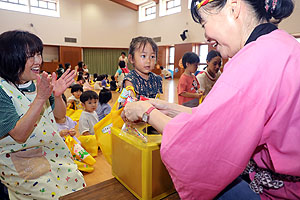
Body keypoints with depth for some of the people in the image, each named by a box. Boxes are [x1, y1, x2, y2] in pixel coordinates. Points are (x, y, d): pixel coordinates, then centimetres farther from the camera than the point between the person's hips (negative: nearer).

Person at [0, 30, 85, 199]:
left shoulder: (39, 82, -2)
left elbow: (60, 115, 3)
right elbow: (19, 135, -24)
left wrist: (57, 95, -17)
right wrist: (40, 98, -33)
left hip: (50, 152, 5)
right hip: (20, 163, -5)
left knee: (78, 182, -1)